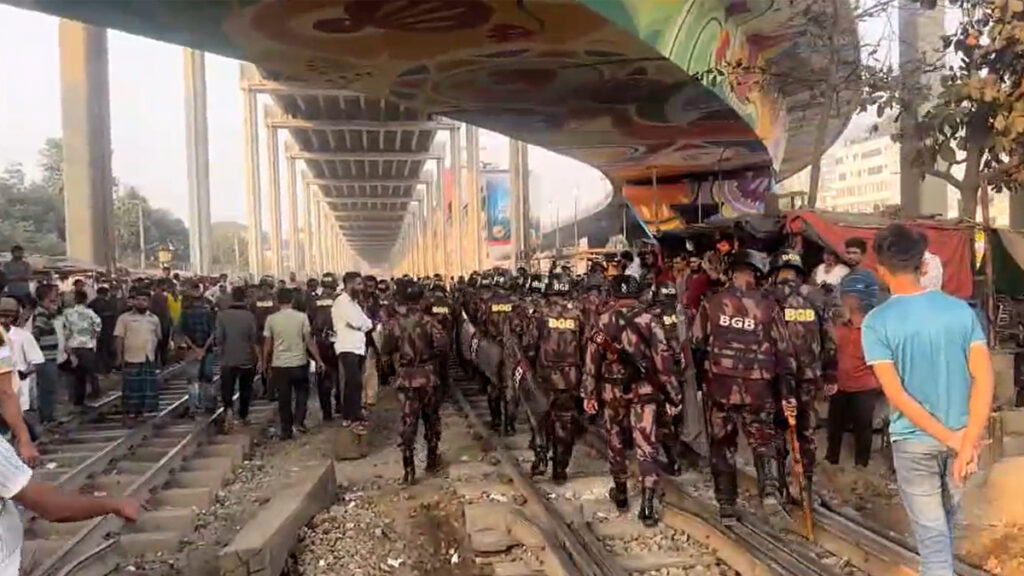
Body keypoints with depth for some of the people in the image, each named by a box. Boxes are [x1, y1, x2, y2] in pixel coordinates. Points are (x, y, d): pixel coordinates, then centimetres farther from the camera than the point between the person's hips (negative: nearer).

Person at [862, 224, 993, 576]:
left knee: (931, 534, 7)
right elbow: (984, 377, -13)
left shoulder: (877, 322, -14)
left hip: (913, 440, -4)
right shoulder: (961, 310, -4)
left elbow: (896, 394, -19)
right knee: (946, 522, 26)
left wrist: (953, 439, -13)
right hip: (959, 435, 4)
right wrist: (968, 442, -17)